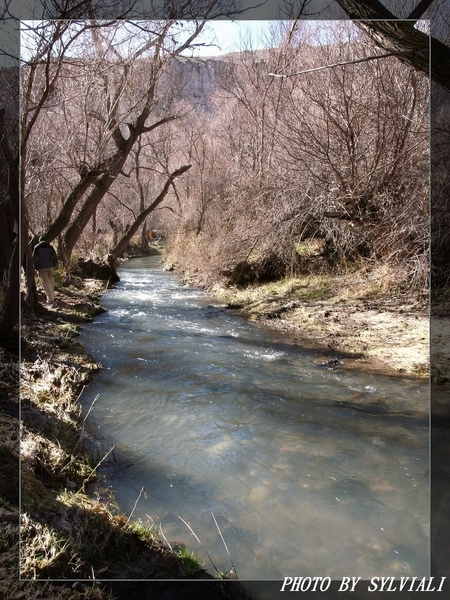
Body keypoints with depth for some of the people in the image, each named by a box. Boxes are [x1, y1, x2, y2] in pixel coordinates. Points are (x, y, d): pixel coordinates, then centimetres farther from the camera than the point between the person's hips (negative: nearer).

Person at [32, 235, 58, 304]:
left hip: (42, 267, -3)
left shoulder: (36, 247, 4)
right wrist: (53, 265, 12)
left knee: (46, 283, 0)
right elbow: (55, 257, 4)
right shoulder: (50, 247, 9)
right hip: (50, 267, 3)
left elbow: (34, 258, -2)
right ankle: (52, 296, 22)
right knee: (51, 282, 17)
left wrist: (36, 267, 5)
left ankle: (50, 299, -3)